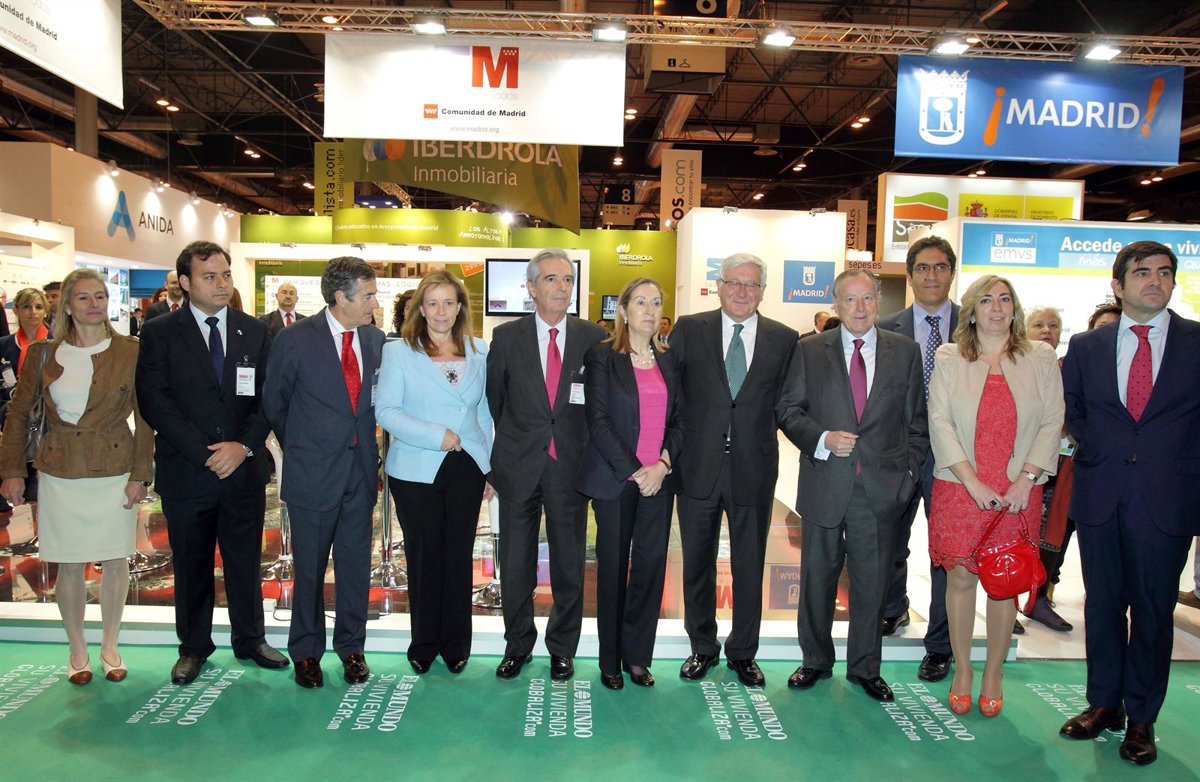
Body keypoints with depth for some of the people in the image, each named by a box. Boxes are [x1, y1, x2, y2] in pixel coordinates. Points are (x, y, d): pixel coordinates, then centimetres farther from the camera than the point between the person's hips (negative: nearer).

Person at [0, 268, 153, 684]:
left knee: (116, 561, 8)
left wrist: (139, 475, -7)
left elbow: (145, 418, -3)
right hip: (61, 473, 1)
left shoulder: (131, 352, -4)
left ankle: (109, 648, 26)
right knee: (70, 565, 8)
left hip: (115, 472, -1)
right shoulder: (45, 353, 1)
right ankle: (77, 652, 26)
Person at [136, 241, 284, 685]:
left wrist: (245, 445, -12)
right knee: (191, 564, 11)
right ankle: (193, 647, 28)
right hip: (186, 470, -1)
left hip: (245, 466, 2)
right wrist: (204, 452, -14)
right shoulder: (159, 333, -1)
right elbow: (154, 402, -8)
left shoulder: (254, 332, 6)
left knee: (245, 558, 12)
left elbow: (268, 397, 3)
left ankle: (250, 639, 29)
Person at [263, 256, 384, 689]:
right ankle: (306, 652, 28)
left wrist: (367, 448, 9)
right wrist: (299, 448, 10)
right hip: (313, 473, -3)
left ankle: (351, 647, 28)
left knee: (356, 565, 11)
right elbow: (273, 403, 3)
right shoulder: (295, 339, -8)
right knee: (310, 568, 10)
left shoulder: (375, 338, 3)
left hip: (361, 470, 3)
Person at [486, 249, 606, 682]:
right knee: (515, 564, 11)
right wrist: (506, 447, 9)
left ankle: (562, 648, 29)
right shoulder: (507, 337, 0)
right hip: (519, 466, 0)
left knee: (569, 564, 10)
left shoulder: (593, 337, 0)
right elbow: (494, 398, 8)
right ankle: (518, 645, 31)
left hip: (571, 464, 0)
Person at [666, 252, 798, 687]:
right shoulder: (689, 329, 1)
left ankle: (743, 652, 30)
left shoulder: (784, 339, 2)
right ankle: (702, 648, 31)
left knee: (750, 566, 12)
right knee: (697, 563, 13)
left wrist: (755, 437, -4)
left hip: (753, 469, 0)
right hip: (698, 467, 0)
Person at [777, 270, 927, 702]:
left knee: (872, 582, 11)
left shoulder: (905, 351, 6)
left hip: (883, 488, 1)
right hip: (825, 484, 0)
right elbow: (787, 409, 2)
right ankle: (816, 661, 29)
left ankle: (866, 668, 29)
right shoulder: (809, 350, 3)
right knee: (817, 578, 11)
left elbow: (916, 420, 8)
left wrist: (909, 472, 2)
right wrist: (822, 439, -13)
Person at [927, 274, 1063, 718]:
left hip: (1017, 492, 1)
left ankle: (994, 673, 23)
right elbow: (939, 421, -4)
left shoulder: (1041, 358, 6)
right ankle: (962, 671, 19)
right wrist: (973, 482, -11)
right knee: (960, 578, 4)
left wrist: (1026, 478, -10)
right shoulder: (949, 358, 3)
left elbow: (1052, 422, 2)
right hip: (958, 489, 0)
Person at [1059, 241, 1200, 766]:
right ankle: (1103, 703, 26)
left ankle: (1141, 718, 22)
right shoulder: (1086, 346, 6)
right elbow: (1068, 406, 17)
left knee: (1153, 610, 8)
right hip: (1100, 496, 2)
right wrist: (1092, 447, 5)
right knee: (1102, 604, 11)